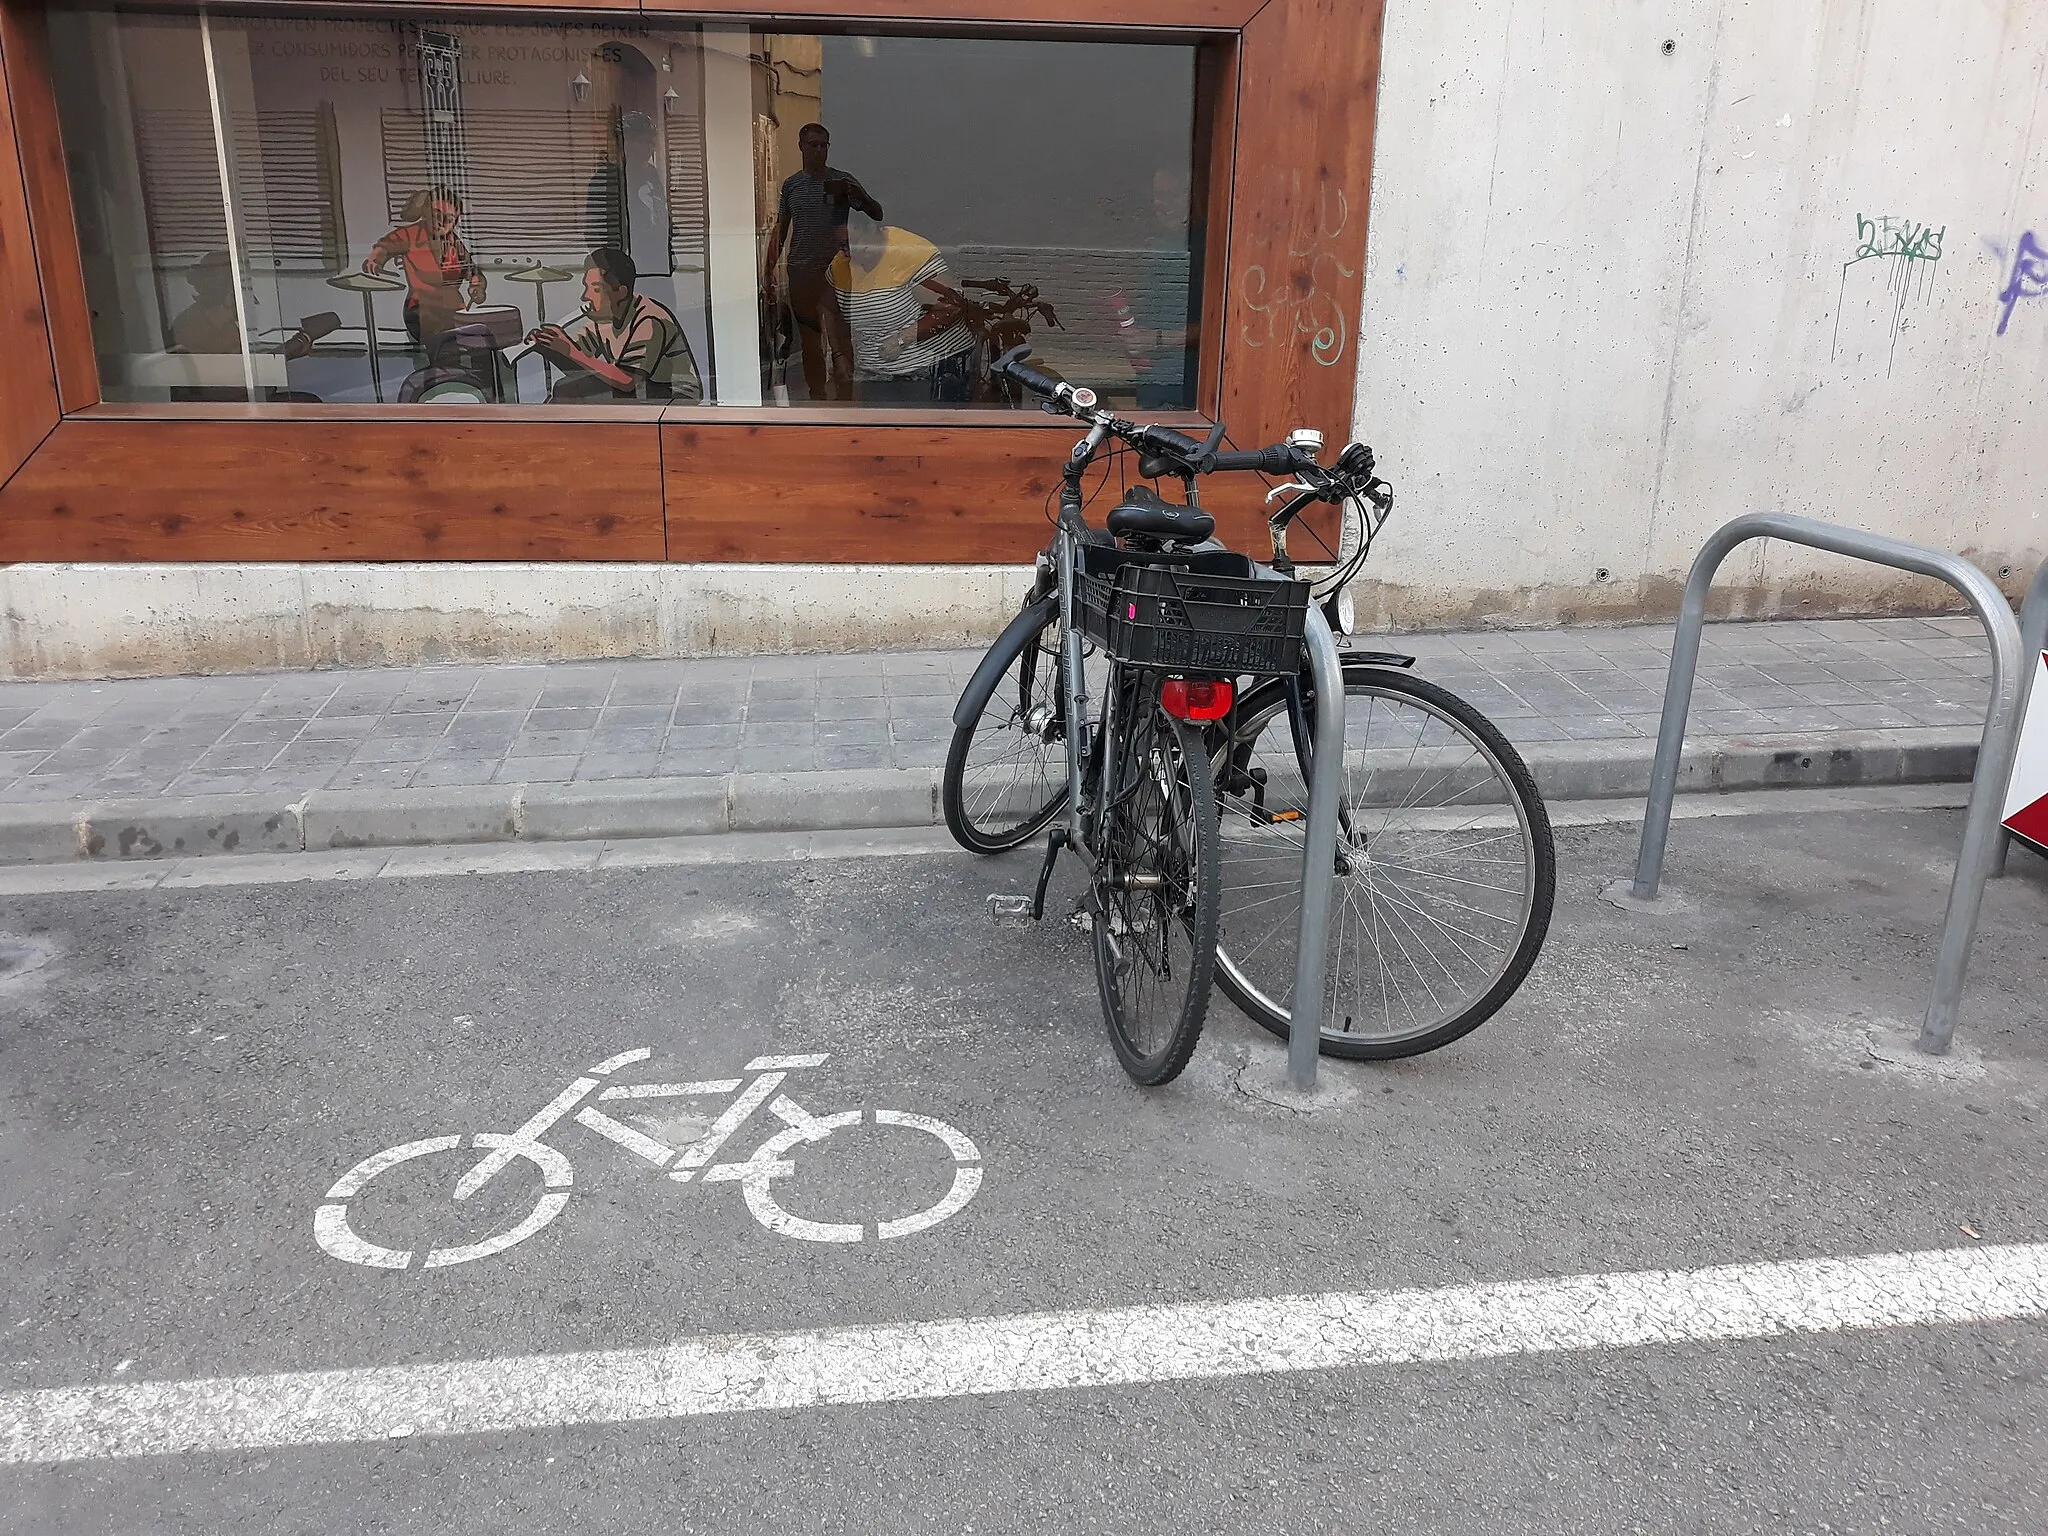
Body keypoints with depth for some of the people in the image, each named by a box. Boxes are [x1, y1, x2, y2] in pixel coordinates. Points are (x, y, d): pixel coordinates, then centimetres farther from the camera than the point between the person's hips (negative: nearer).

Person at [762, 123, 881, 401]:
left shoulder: (842, 181, 1)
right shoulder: (791, 185, 10)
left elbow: (877, 215, -2)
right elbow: (780, 230, 15)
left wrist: (857, 194, -22)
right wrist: (769, 271, 11)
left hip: (832, 271, -3)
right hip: (800, 273, 3)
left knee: (839, 342, -12)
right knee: (809, 344, 10)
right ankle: (817, 400, 20)